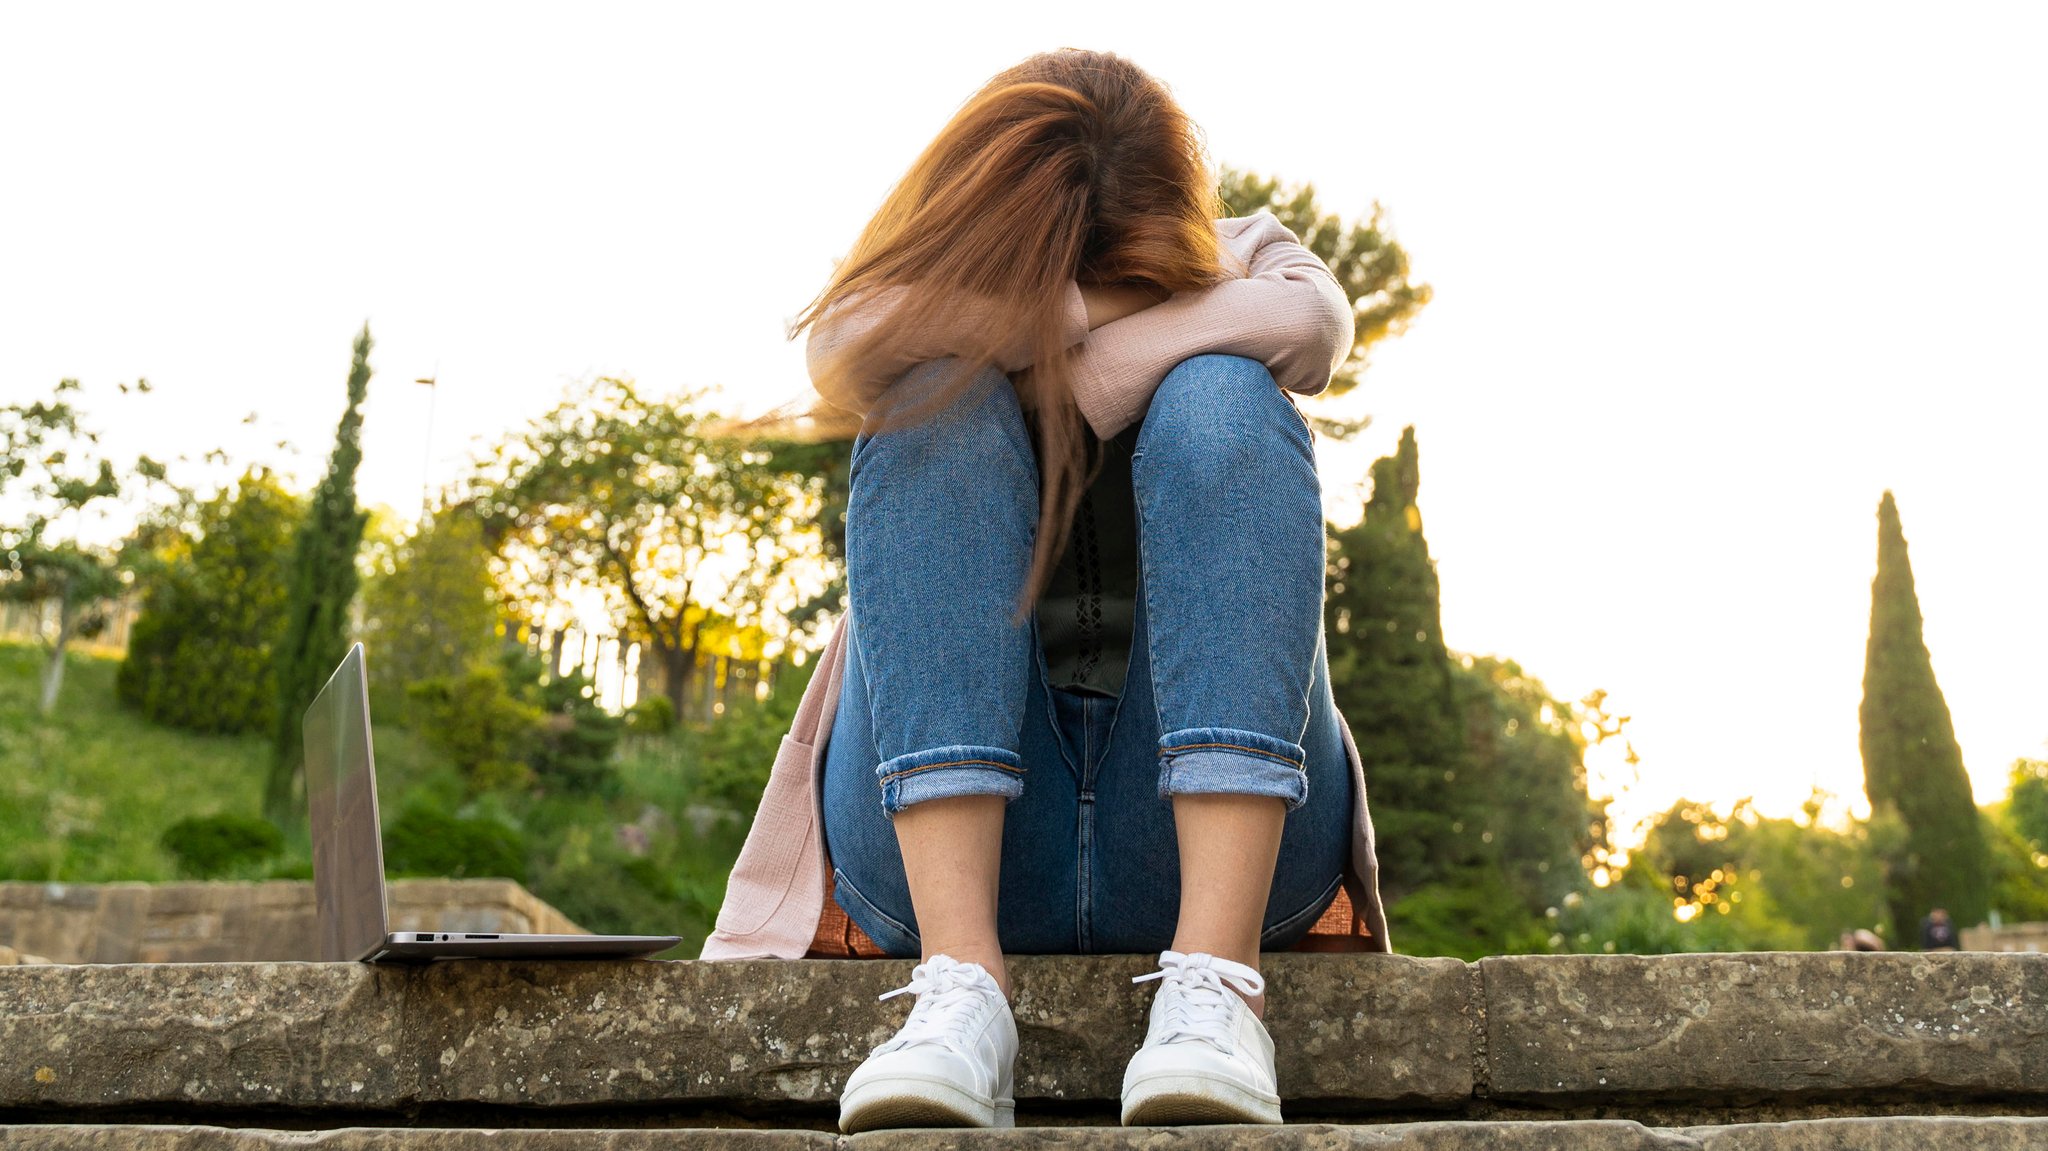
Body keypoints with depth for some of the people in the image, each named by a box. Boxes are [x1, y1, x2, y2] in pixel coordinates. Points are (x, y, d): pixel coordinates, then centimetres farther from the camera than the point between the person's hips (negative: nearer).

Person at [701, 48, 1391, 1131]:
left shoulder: (1245, 263, 12)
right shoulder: (922, 332, 11)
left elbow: (1311, 322, -13)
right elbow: (854, 337, -15)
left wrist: (1071, 369, -10)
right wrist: (1092, 311, -10)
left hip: (1216, 837, 0)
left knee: (1219, 397, -20)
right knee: (941, 402, -19)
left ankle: (1215, 977, -34)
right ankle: (959, 982, -34)